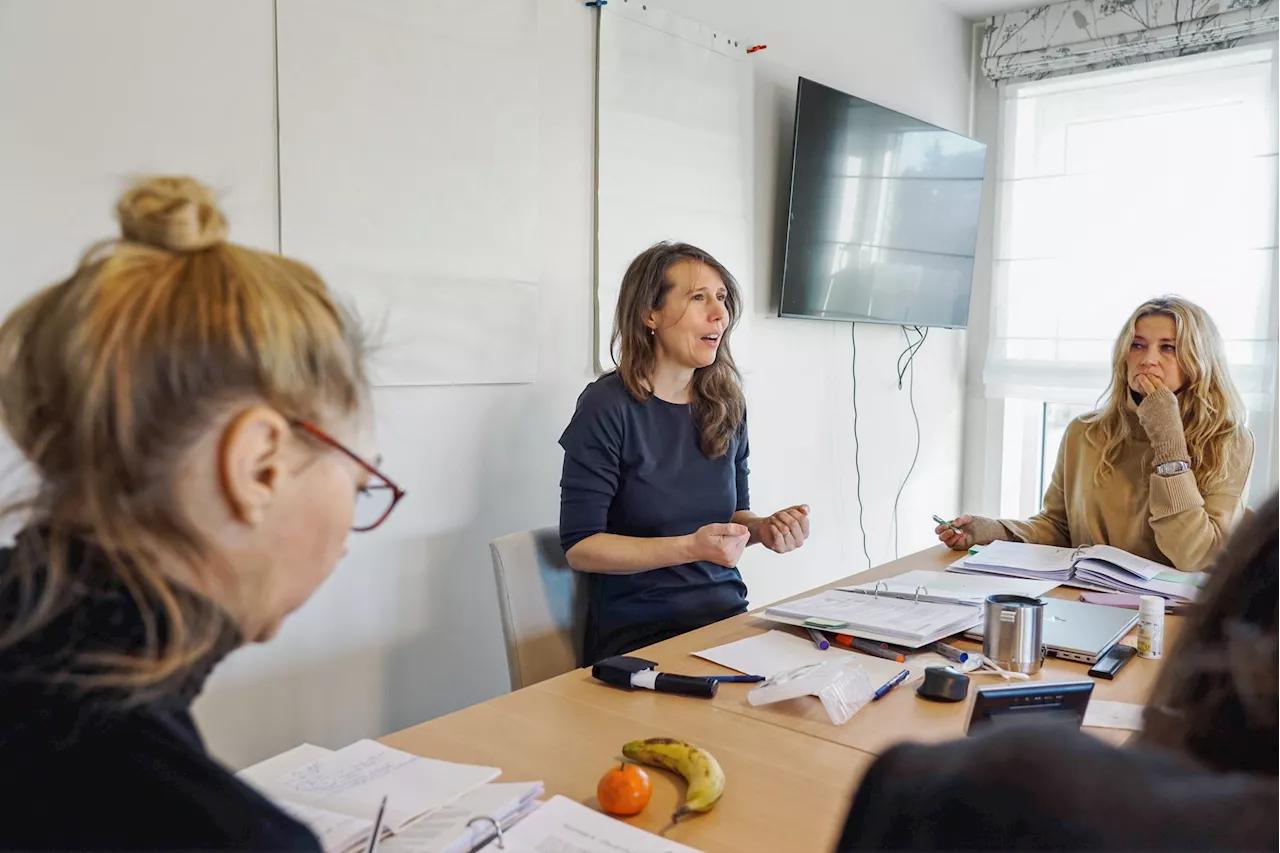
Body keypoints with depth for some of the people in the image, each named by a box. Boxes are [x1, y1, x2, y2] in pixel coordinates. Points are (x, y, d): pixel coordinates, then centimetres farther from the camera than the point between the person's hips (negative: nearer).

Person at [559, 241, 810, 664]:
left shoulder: (727, 405, 5)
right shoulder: (608, 406, -12)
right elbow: (580, 546, -12)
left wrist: (762, 528, -5)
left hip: (727, 615, 6)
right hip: (639, 633, -6)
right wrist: (691, 547, -23)